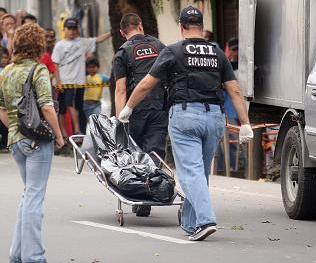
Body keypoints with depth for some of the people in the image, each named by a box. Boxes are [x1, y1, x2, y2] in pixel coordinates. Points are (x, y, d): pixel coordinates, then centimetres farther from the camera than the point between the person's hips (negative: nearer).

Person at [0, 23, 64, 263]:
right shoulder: (39, 70, -11)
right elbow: (47, 107, -17)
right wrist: (58, 135, -8)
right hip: (38, 140, -7)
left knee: (29, 194, 18)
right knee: (34, 196, -5)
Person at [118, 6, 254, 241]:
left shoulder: (173, 52, 1)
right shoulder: (217, 54, 12)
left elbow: (146, 85, 5)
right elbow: (235, 91, 8)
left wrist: (128, 108, 19)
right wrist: (245, 124, 10)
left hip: (185, 115, -4)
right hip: (214, 116, 4)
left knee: (191, 171, -8)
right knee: (202, 172, 15)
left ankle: (205, 220, -24)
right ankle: (190, 223, 22)